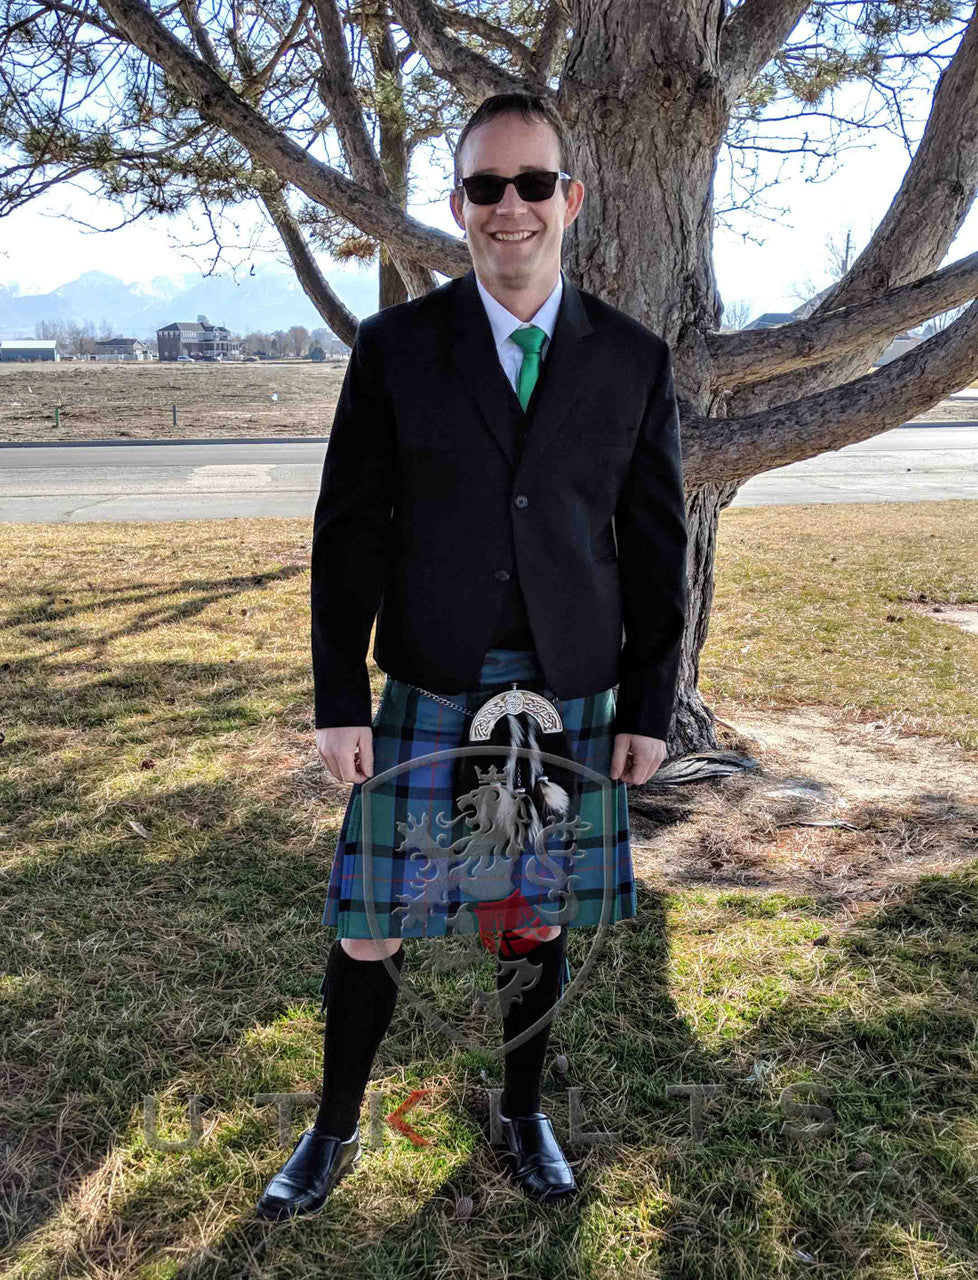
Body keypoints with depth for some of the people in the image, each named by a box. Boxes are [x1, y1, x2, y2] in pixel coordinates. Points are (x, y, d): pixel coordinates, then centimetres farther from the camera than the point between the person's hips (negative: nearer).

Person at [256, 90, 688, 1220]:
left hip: (572, 695, 1)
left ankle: (521, 1112, 40)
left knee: (534, 921, 14)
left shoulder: (633, 360, 2)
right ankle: (335, 1131, 32)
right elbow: (348, 533, -1)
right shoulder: (394, 347, -1)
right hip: (428, 691, -1)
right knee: (372, 925, 7)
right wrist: (339, 701, -5)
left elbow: (656, 544, 5)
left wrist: (649, 706, 2)